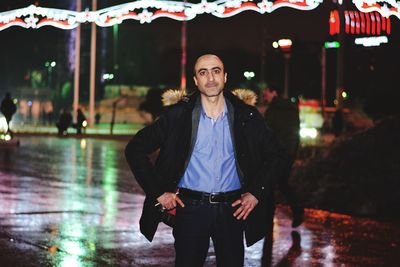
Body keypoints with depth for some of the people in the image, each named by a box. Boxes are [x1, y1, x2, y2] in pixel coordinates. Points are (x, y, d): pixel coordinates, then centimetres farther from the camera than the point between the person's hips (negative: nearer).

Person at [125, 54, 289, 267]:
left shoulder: (246, 117, 2)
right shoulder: (178, 115, -2)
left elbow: (277, 156, 11)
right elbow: (135, 150, 1)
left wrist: (256, 193, 2)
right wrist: (158, 192, -4)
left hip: (232, 209, 1)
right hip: (190, 209, -1)